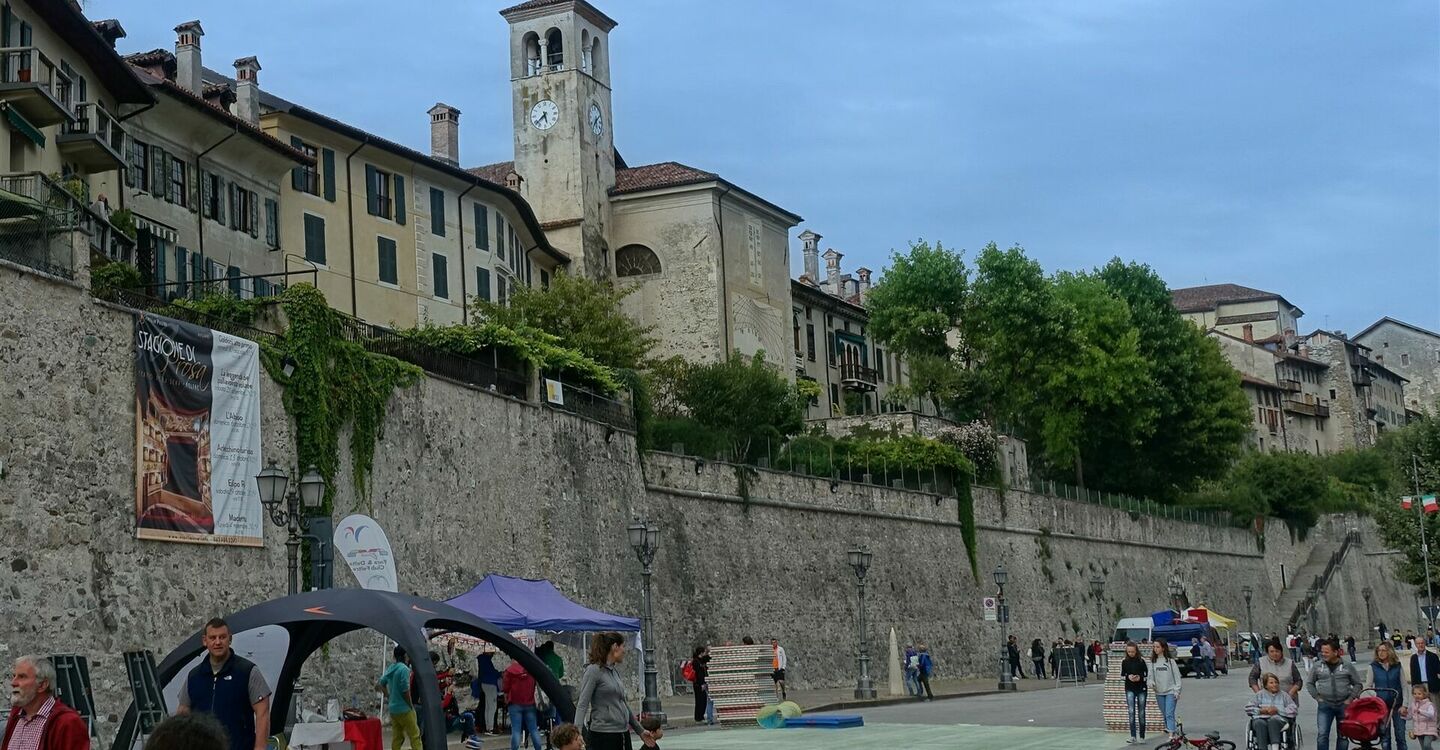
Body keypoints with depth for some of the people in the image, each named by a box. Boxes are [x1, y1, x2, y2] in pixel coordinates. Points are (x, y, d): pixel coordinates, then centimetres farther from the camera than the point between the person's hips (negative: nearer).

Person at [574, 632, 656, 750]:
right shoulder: (593, 670, -8)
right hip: (603, 736, -8)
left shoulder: (615, 672, 14)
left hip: (623, 734, 8)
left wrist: (640, 730, 30)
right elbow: (582, 705, -14)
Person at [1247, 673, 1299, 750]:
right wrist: (1261, 711, 0)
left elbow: (1293, 709, 9)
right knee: (1260, 723, -37)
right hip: (1261, 718, 1)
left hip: (1279, 719, -1)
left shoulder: (1284, 695, 23)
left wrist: (1278, 710, -4)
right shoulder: (1260, 694, 26)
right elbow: (1248, 708, 18)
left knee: (1273, 720, -39)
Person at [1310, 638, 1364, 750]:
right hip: (1325, 705, 0)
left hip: (1343, 705, 0)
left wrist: (1350, 699, -3)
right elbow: (1310, 683, 14)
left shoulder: (1348, 666, 0)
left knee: (1343, 736, 8)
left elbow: (1358, 685, 8)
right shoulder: (1318, 666, 2)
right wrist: (1317, 697, 3)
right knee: (1322, 734, -10)